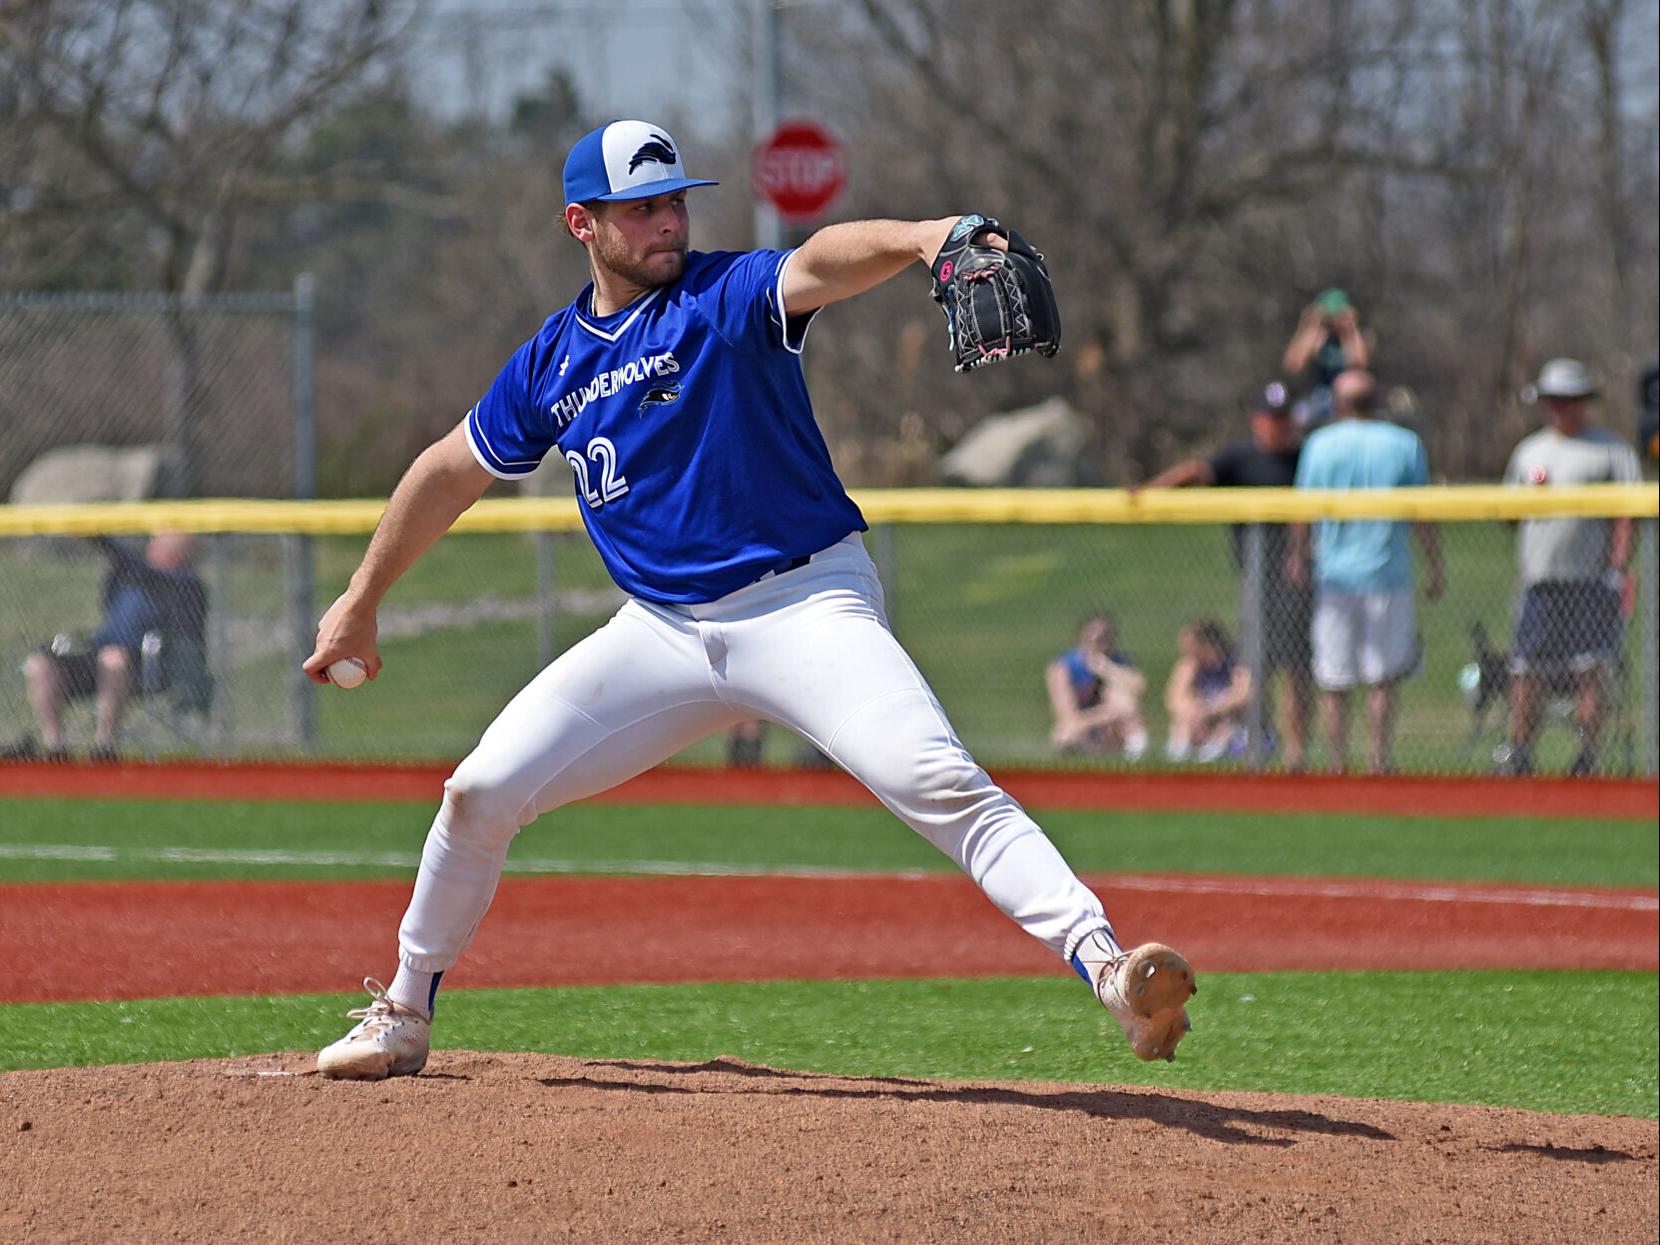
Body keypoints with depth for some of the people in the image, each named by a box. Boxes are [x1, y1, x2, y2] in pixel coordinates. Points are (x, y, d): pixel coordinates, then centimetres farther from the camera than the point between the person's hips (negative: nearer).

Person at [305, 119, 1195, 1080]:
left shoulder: (728, 297, -8)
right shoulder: (549, 365, 8)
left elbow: (826, 261, -31)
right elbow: (452, 470, 24)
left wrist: (924, 237, -52)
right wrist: (362, 602, 28)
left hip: (809, 606, -5)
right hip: (664, 631, 5)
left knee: (939, 783, -26)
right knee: (482, 790, -1)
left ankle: (1108, 971, -38)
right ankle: (404, 1016, 20)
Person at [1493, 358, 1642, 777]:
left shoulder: (1611, 450, 3)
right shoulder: (1529, 451, 19)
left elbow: (1626, 515, -3)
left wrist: (1619, 570, -13)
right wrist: (1529, 494, -1)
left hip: (1592, 581, -5)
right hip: (1539, 581, 5)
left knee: (1591, 670, -7)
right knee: (1527, 669, 2)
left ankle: (1588, 755, -2)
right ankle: (1519, 754, 7)